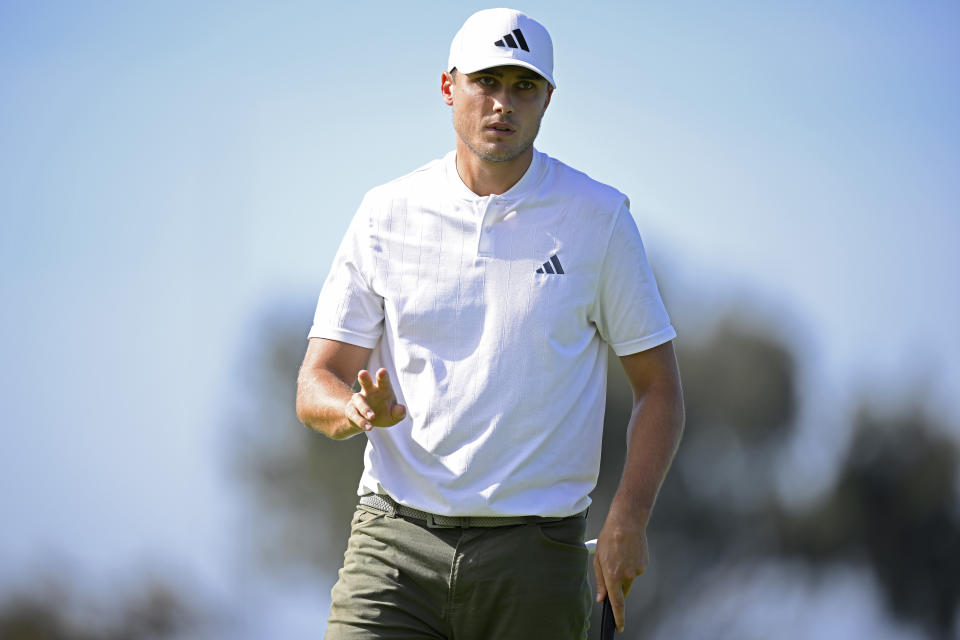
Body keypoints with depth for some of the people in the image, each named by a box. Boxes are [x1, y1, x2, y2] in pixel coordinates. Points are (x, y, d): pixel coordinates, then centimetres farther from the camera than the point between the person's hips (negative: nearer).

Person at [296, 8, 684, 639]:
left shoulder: (599, 217, 2)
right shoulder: (387, 214, 6)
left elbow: (659, 386, 6)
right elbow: (316, 386, 6)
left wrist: (628, 519, -8)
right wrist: (360, 410, -18)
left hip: (535, 553, -1)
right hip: (396, 544, 1)